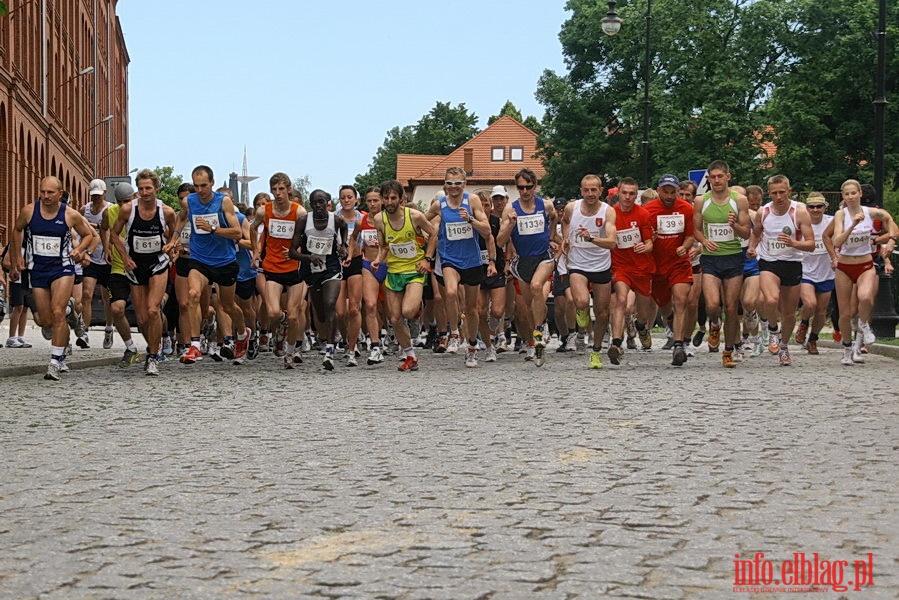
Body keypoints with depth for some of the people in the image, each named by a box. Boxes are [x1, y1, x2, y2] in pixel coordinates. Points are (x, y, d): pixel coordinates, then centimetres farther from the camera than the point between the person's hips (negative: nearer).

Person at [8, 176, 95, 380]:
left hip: (62, 267, -3)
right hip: (37, 270, 3)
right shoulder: (28, 211, -4)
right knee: (46, 320, 4)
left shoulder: (71, 215, -8)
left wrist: (79, 249, -10)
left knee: (57, 312, -18)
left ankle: (55, 362, -14)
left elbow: (88, 235, 8)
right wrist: (17, 256, 14)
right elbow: (17, 230, 16)